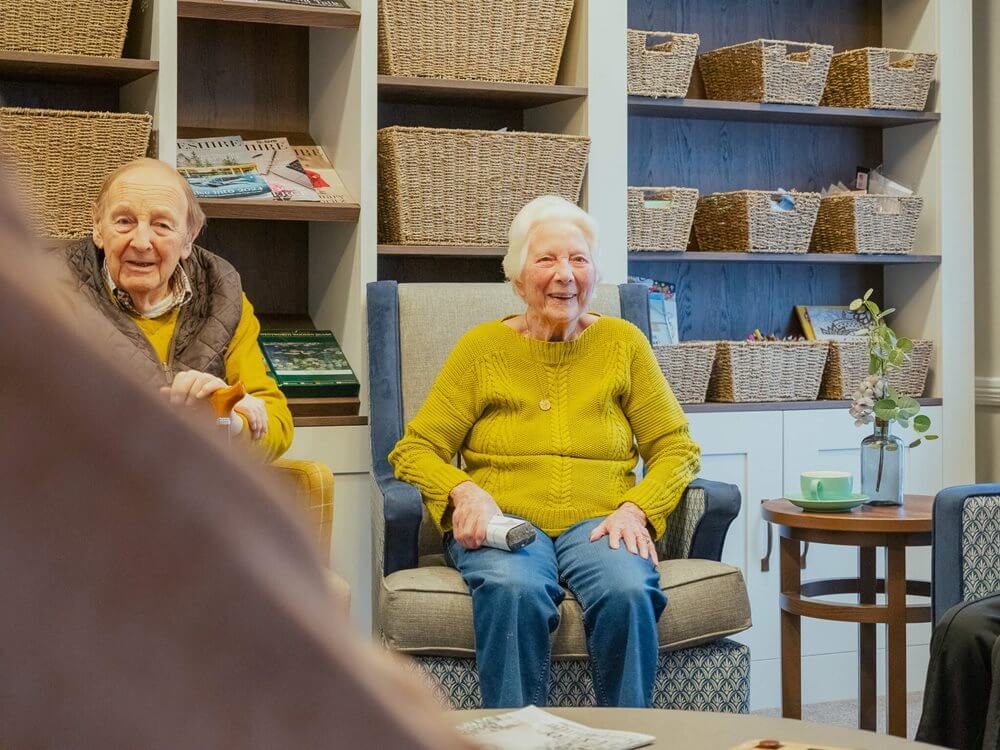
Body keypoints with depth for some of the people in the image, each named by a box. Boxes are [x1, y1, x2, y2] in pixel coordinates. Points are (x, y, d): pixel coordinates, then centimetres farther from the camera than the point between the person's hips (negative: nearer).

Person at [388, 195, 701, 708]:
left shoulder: (623, 342, 12)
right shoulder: (482, 348, 9)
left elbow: (675, 446, 11)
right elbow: (413, 450, 7)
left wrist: (636, 510, -8)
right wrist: (464, 492, -14)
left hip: (597, 523, 1)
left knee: (627, 590, -33)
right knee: (514, 590, -36)